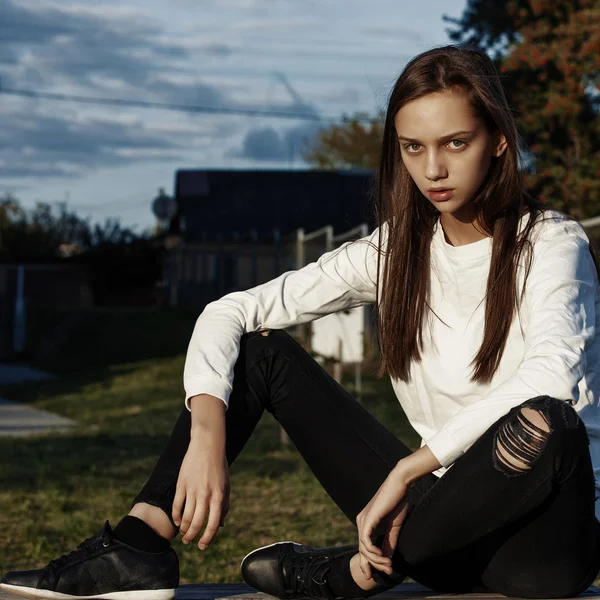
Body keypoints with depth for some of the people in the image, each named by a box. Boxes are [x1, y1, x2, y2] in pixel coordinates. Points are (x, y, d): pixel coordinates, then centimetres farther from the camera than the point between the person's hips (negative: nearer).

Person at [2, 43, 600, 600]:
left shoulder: (549, 242, -10)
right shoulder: (396, 252, 4)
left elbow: (552, 373, -32)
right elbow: (230, 311, -2)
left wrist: (407, 469, -32)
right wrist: (207, 434, -20)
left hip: (547, 537, -4)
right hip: (438, 520, 5)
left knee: (546, 426, -41)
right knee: (260, 346, -1)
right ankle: (138, 547, -17)